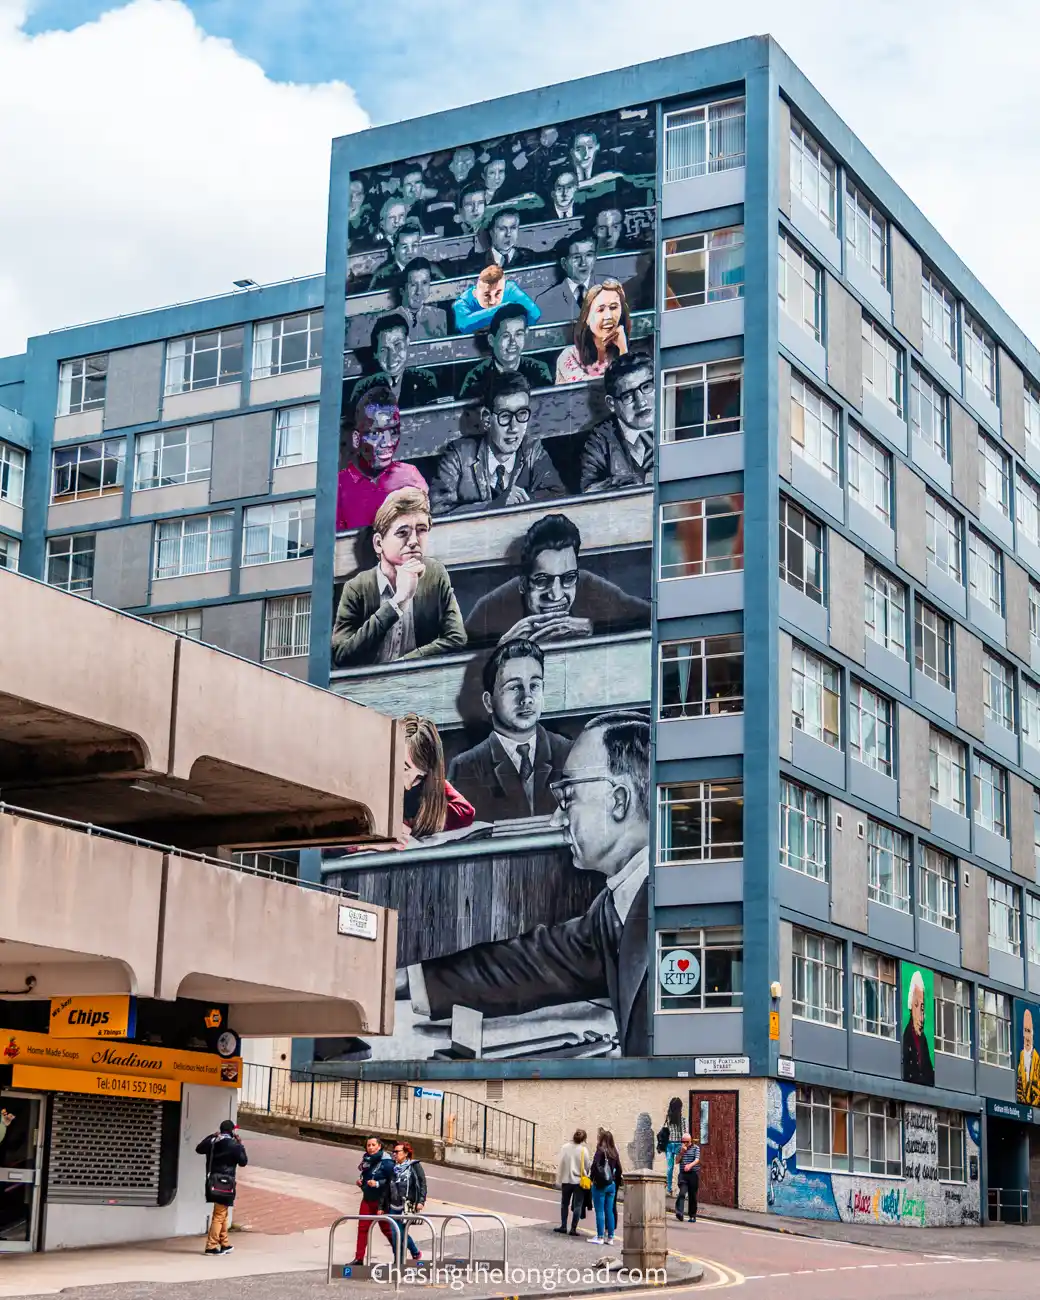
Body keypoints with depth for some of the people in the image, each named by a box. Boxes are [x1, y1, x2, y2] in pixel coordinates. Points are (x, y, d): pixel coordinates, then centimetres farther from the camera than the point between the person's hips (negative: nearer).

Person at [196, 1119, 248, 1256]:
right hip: (225, 1183, -7)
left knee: (222, 1214, 19)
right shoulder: (233, 1145, -11)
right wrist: (241, 1146, 6)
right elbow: (243, 1162, -2)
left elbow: (199, 1149, 24)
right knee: (219, 1216, -5)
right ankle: (211, 1246, -8)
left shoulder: (212, 1142, 5)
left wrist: (211, 1136, 27)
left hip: (213, 1182, 7)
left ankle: (225, 1244, 28)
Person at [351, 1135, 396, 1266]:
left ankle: (399, 1254, 21)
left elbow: (392, 1182, -17)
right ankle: (359, 1258, 3)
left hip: (381, 1201, -6)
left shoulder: (386, 1162, -13)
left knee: (386, 1229, 5)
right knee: (362, 1228, 1)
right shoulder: (366, 1160, 9)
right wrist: (361, 1182, 4)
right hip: (367, 1199, 6)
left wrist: (377, 1184, -25)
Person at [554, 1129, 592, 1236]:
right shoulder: (583, 1150, -13)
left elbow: (560, 1164, -3)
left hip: (566, 1180, 2)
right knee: (577, 1205, 6)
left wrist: (559, 1180, 4)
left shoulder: (565, 1147, -7)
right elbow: (588, 1166, -7)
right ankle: (573, 1228, 4)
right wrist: (586, 1175, 14)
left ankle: (563, 1226, 19)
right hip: (579, 1181, -2)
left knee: (564, 1204, 18)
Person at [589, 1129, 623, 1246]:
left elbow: (595, 1166, -21)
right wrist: (616, 1182, 16)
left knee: (599, 1211, 0)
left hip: (600, 1185, -6)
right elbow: (619, 1169, 8)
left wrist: (593, 1179, -7)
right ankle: (610, 1237, 13)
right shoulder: (614, 1153, 5)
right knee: (609, 1211, 10)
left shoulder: (600, 1151, -13)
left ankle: (600, 1237, 2)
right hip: (612, 1185, 6)